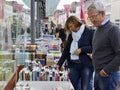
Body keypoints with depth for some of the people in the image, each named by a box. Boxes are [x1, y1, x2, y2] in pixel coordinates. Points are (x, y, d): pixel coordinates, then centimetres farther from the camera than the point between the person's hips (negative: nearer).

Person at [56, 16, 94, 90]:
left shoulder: (89, 32, -4)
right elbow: (66, 50, 16)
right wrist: (59, 64, 11)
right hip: (73, 65, 6)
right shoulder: (71, 35, 14)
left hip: (86, 65, -5)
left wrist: (81, 50, -16)